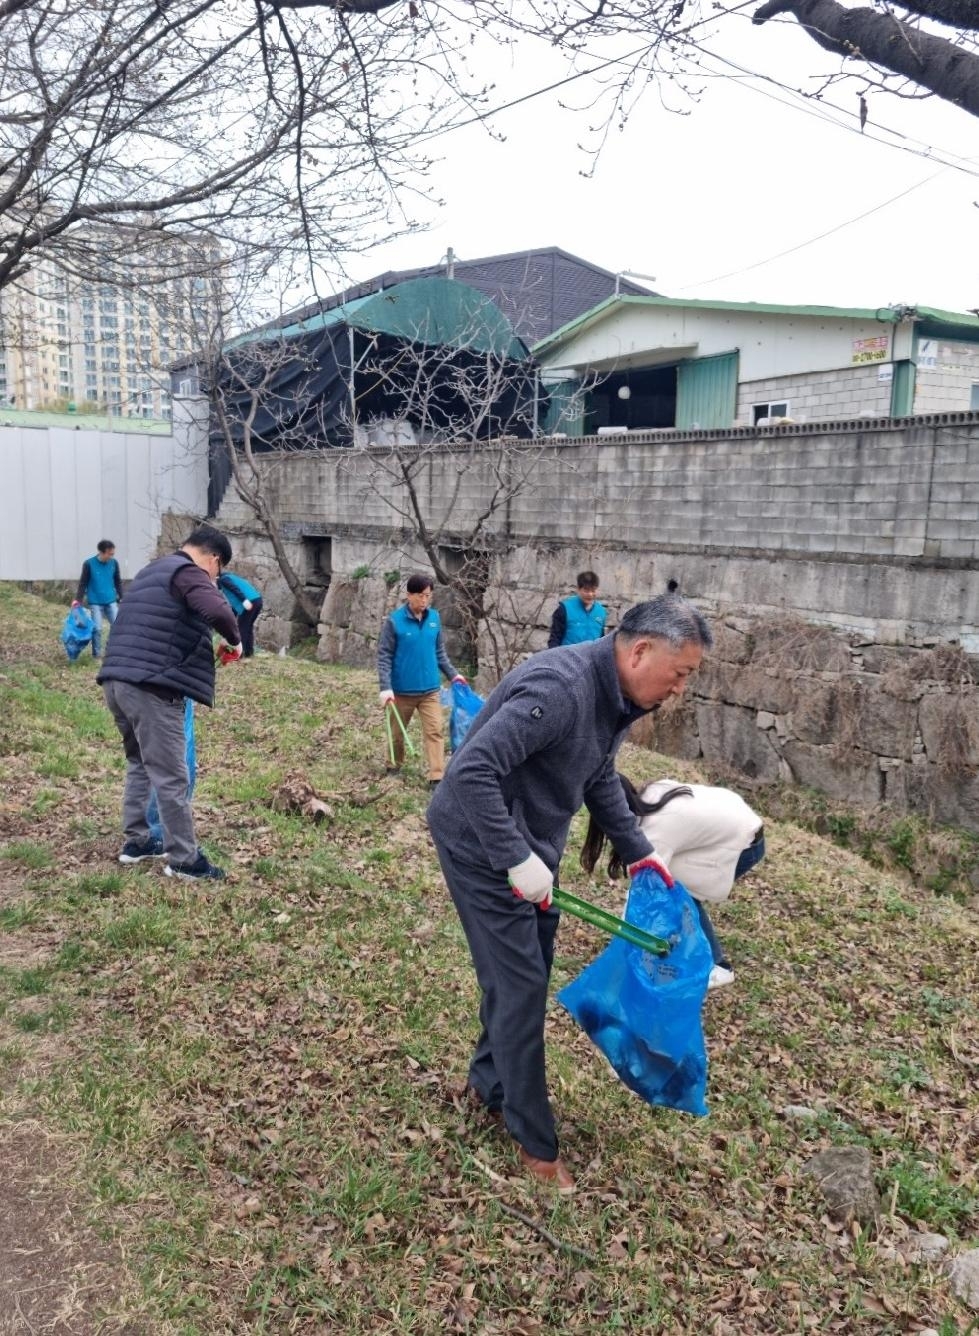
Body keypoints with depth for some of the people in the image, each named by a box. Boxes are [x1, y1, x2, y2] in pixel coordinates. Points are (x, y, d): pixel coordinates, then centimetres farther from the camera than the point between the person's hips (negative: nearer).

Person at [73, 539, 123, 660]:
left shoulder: (114, 563, -1)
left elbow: (118, 582, 11)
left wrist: (121, 598, 8)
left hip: (111, 602, 3)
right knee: (97, 629, -3)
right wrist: (78, 599, -12)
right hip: (95, 602, -3)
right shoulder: (89, 564, -11)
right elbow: (83, 583, -5)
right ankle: (96, 654, 10)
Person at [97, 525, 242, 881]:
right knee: (170, 776, -3)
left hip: (117, 680, 10)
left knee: (140, 764, 22)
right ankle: (184, 860, 3)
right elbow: (218, 611, -24)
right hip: (151, 687, -10)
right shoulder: (189, 572, -5)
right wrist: (235, 641, -6)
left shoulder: (152, 570, 24)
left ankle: (135, 841, 28)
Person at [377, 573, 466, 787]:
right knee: (398, 732, 15)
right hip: (402, 690, -2)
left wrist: (452, 674, 6)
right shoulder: (394, 621, -13)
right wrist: (386, 687, -20)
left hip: (429, 690, 3)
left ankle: (437, 777, -6)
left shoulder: (434, 618, 0)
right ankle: (395, 766, 37)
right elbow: (384, 656, -12)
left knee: (435, 731, -6)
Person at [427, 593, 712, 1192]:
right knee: (520, 983, -2)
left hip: (531, 844, 9)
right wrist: (517, 860, -34)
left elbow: (600, 779, 16)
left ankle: (490, 1085, 40)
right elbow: (470, 772, -36)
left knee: (525, 973, 18)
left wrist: (638, 851, 14)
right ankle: (535, 1142, 15)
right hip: (483, 843, -9)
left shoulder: (617, 695, -1)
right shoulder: (560, 686, -32)